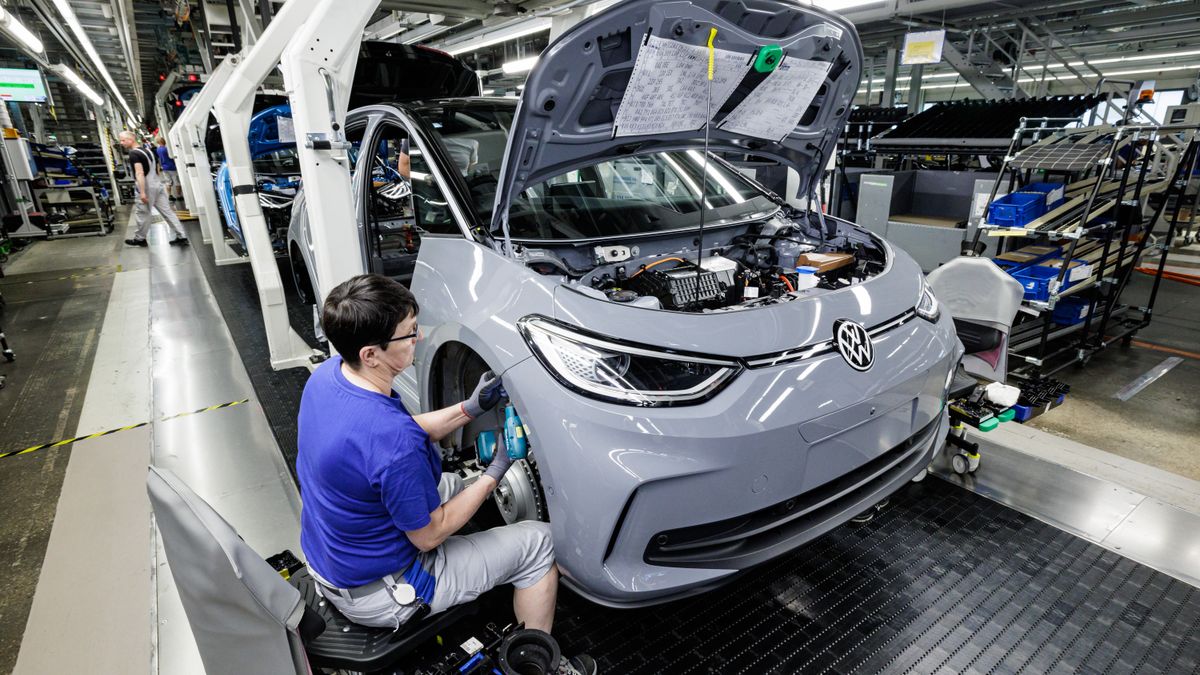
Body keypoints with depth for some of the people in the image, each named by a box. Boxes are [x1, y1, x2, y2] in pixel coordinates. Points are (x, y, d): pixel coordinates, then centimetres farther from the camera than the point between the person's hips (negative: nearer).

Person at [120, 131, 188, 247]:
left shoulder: (133, 154, -14)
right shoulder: (145, 150, 15)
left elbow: (139, 173, -23)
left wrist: (142, 192, -26)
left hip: (147, 187, -8)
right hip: (156, 184, 8)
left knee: (142, 213, 4)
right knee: (167, 211, 4)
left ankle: (139, 239, 16)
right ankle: (181, 236, -1)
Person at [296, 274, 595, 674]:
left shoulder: (325, 376, -11)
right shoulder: (393, 441, -38)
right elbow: (428, 536, -21)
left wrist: (470, 408, -5)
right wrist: (495, 473, -13)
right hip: (376, 594, -8)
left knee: (451, 483, 27)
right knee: (538, 541, -1)